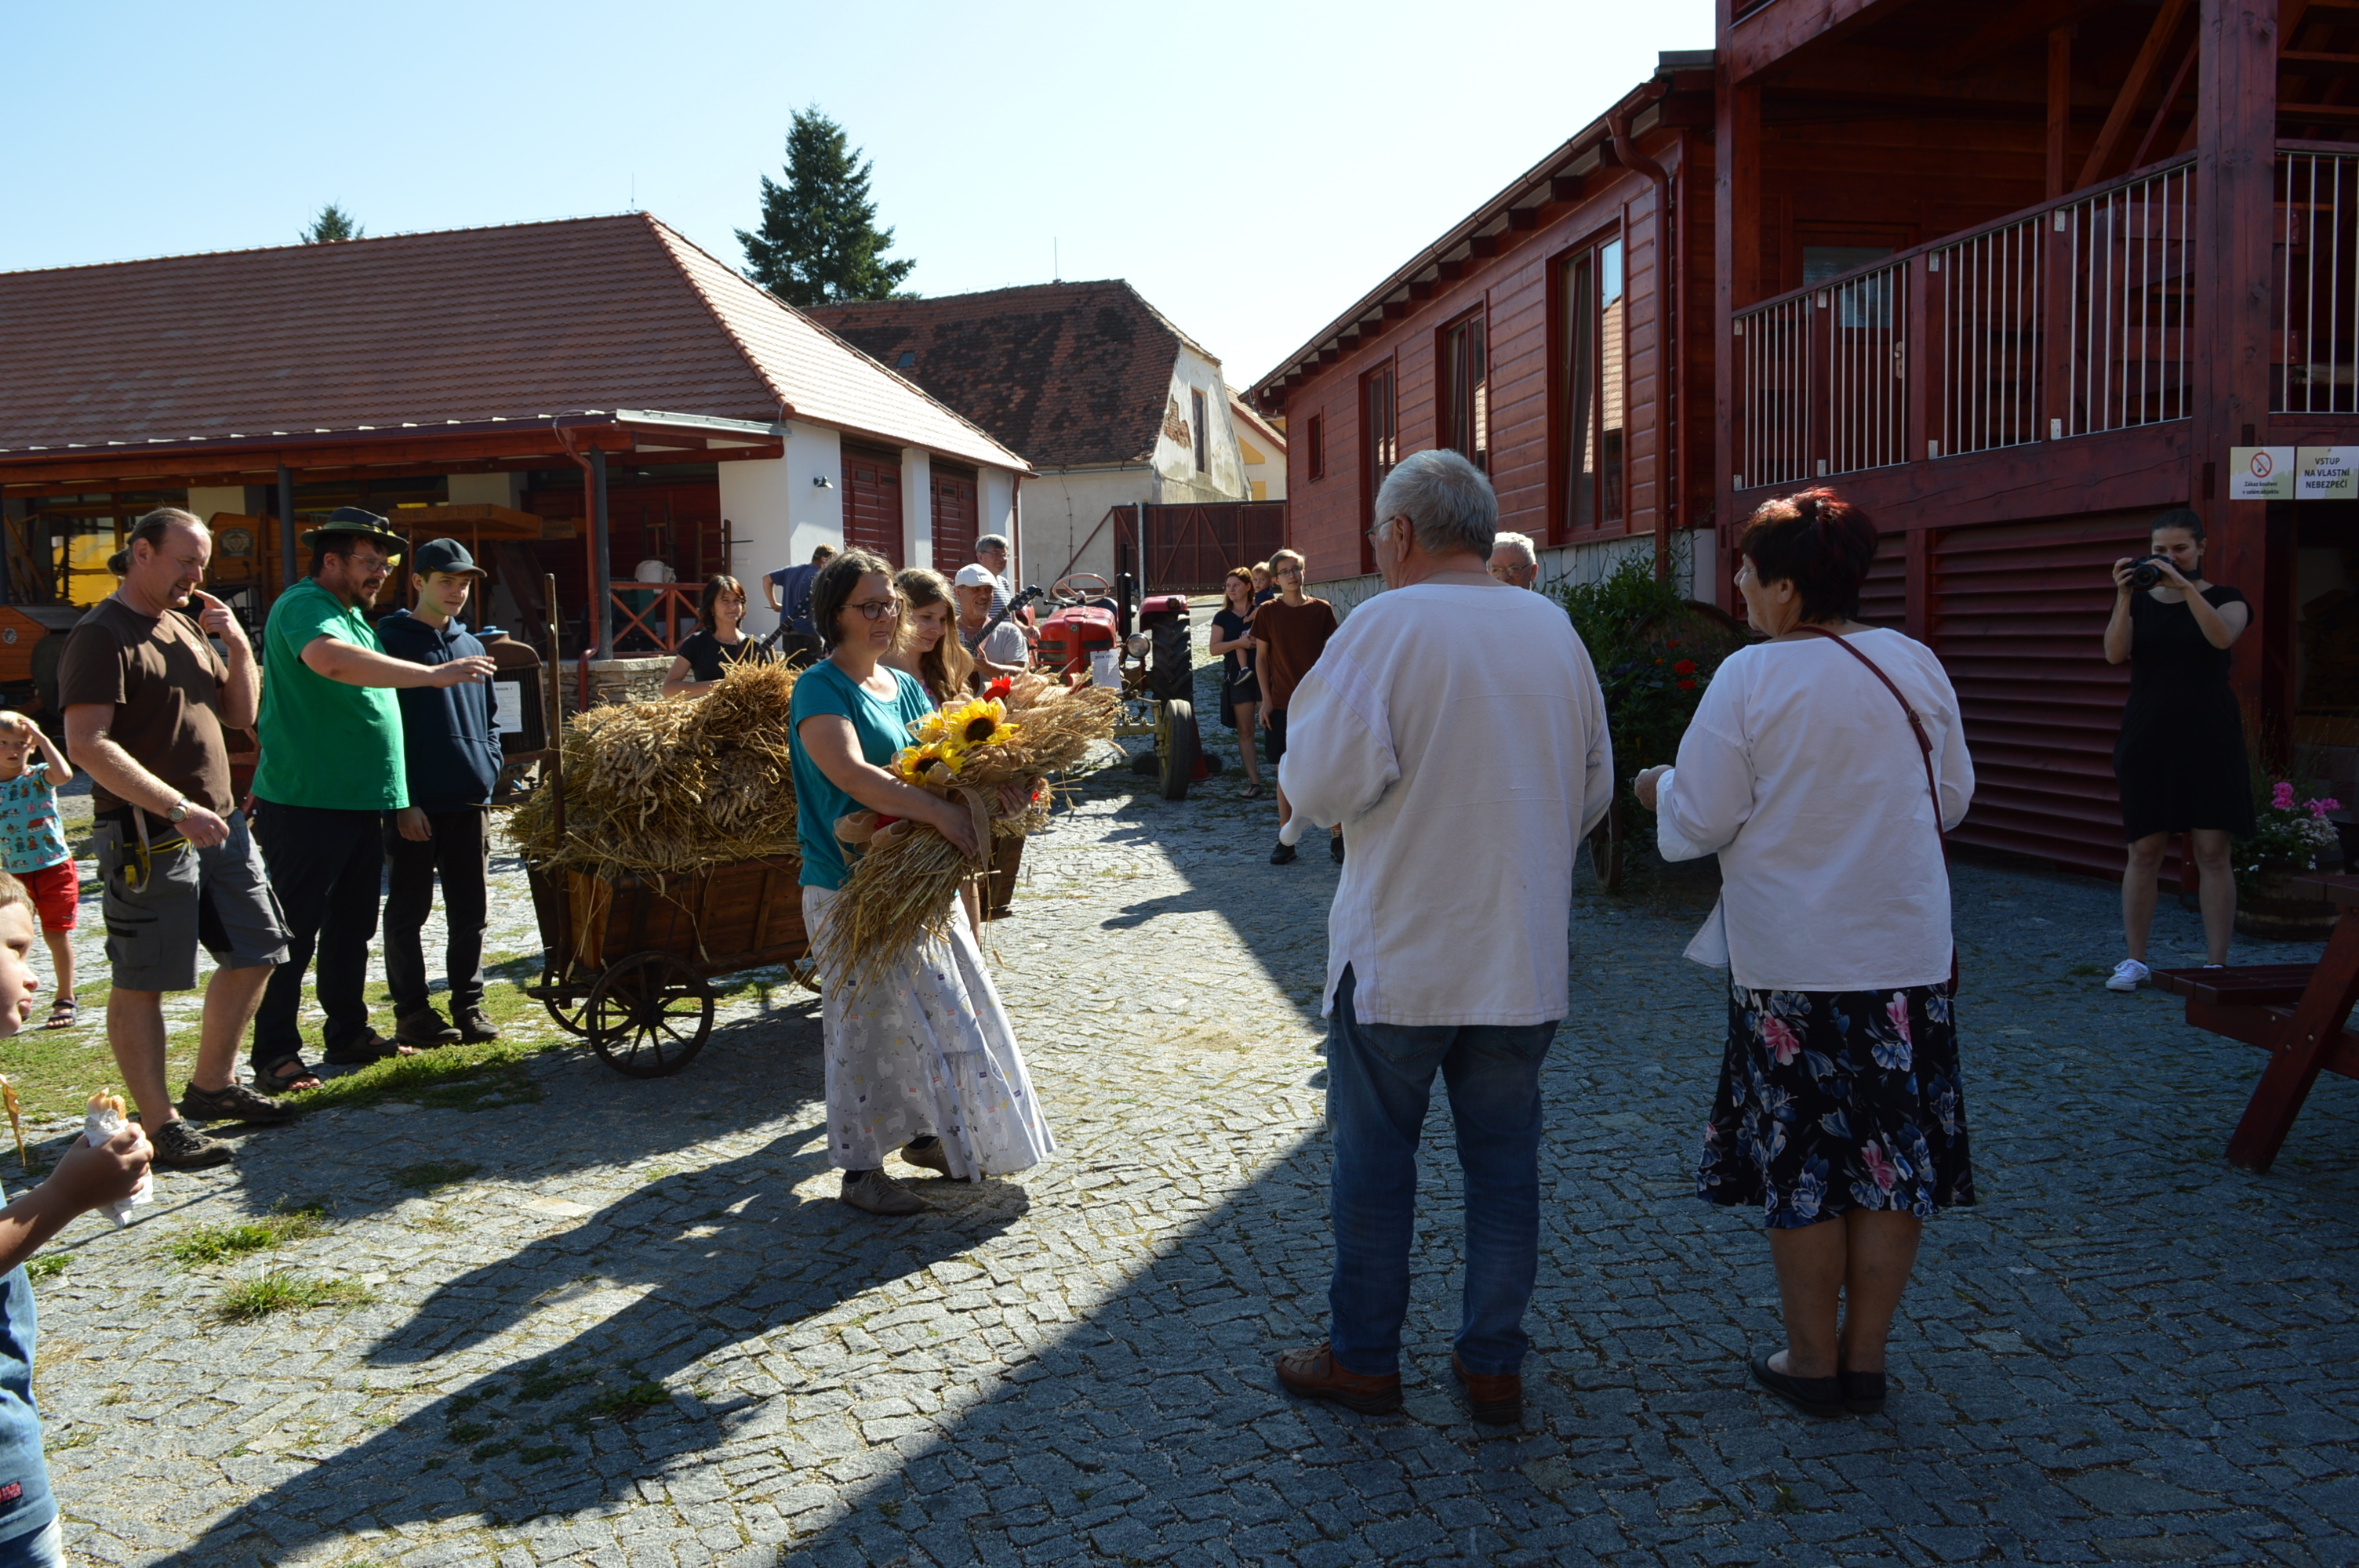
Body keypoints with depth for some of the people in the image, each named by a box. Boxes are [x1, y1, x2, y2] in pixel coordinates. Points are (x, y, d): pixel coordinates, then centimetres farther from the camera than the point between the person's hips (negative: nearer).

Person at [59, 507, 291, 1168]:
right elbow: (87, 745, -20)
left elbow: (240, 714, 20)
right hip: (149, 838, -9)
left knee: (256, 953, 14)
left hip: (219, 826, 9)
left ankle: (211, 1086, 29)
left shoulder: (184, 627, 16)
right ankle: (160, 1125, 6)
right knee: (142, 983, -1)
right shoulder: (103, 636, -11)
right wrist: (177, 808, -25)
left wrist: (238, 647, 2)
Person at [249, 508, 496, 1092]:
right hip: (305, 803, -9)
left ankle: (348, 1033, 27)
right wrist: (433, 674, -34)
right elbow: (331, 660, -34)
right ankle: (275, 1055, 5)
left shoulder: (353, 614, 19)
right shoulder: (303, 606, -12)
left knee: (352, 925, 16)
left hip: (358, 801, 9)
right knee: (293, 932, -3)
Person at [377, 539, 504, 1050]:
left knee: (471, 911, 9)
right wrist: (401, 802, -13)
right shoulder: (390, 642, -4)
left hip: (470, 801, 5)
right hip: (413, 805, -5)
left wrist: (488, 772, 6)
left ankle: (469, 1004, 18)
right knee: (409, 911, 5)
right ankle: (412, 1012, 12)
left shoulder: (471, 647, 14)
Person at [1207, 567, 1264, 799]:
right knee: (1245, 732, 3)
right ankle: (1254, 783, 6)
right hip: (1237, 679, 2)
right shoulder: (1222, 616, 8)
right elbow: (1214, 648, 0)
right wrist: (1239, 643, -14)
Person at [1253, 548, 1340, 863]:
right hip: (1281, 704, 0)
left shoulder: (1322, 609, 3)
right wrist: (1266, 699, 0)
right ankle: (1286, 840, 12)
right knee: (1285, 772, 4)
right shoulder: (1267, 612, 2)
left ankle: (1337, 837, 9)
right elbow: (1261, 657, 6)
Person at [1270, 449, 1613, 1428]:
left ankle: (1363, 1358, 22)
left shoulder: (1389, 623, -13)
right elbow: (1594, 789, 11)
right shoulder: (1554, 628, 5)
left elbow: (1326, 779, -19)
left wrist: (1299, 776, 2)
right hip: (1525, 952, 5)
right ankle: (1494, 1364, 21)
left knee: (1374, 1160, 9)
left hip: (1400, 950, -5)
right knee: (1503, 1158, 13)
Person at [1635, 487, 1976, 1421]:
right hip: (1910, 955, 4)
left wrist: (1660, 790, 10)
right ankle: (1866, 1358, 20)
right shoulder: (1916, 664, 1)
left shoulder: (1751, 678, -12)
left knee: (1801, 1165, 9)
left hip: (1793, 965, -4)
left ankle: (1812, 1361, 19)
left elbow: (1700, 824, -11)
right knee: (1893, 1160, 11)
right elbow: (1952, 801, 10)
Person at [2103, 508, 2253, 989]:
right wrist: (2124, 596, -20)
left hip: (2209, 738, -2)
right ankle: (2134, 960, 10)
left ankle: (2216, 964, 2)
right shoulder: (2140, 602, 9)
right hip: (2148, 739, 2)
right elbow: (2114, 654, -8)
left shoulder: (2225, 598, 4)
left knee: (2212, 853, -3)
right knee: (2144, 851, 2)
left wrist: (2184, 585, -26)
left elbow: (2222, 636, -19)